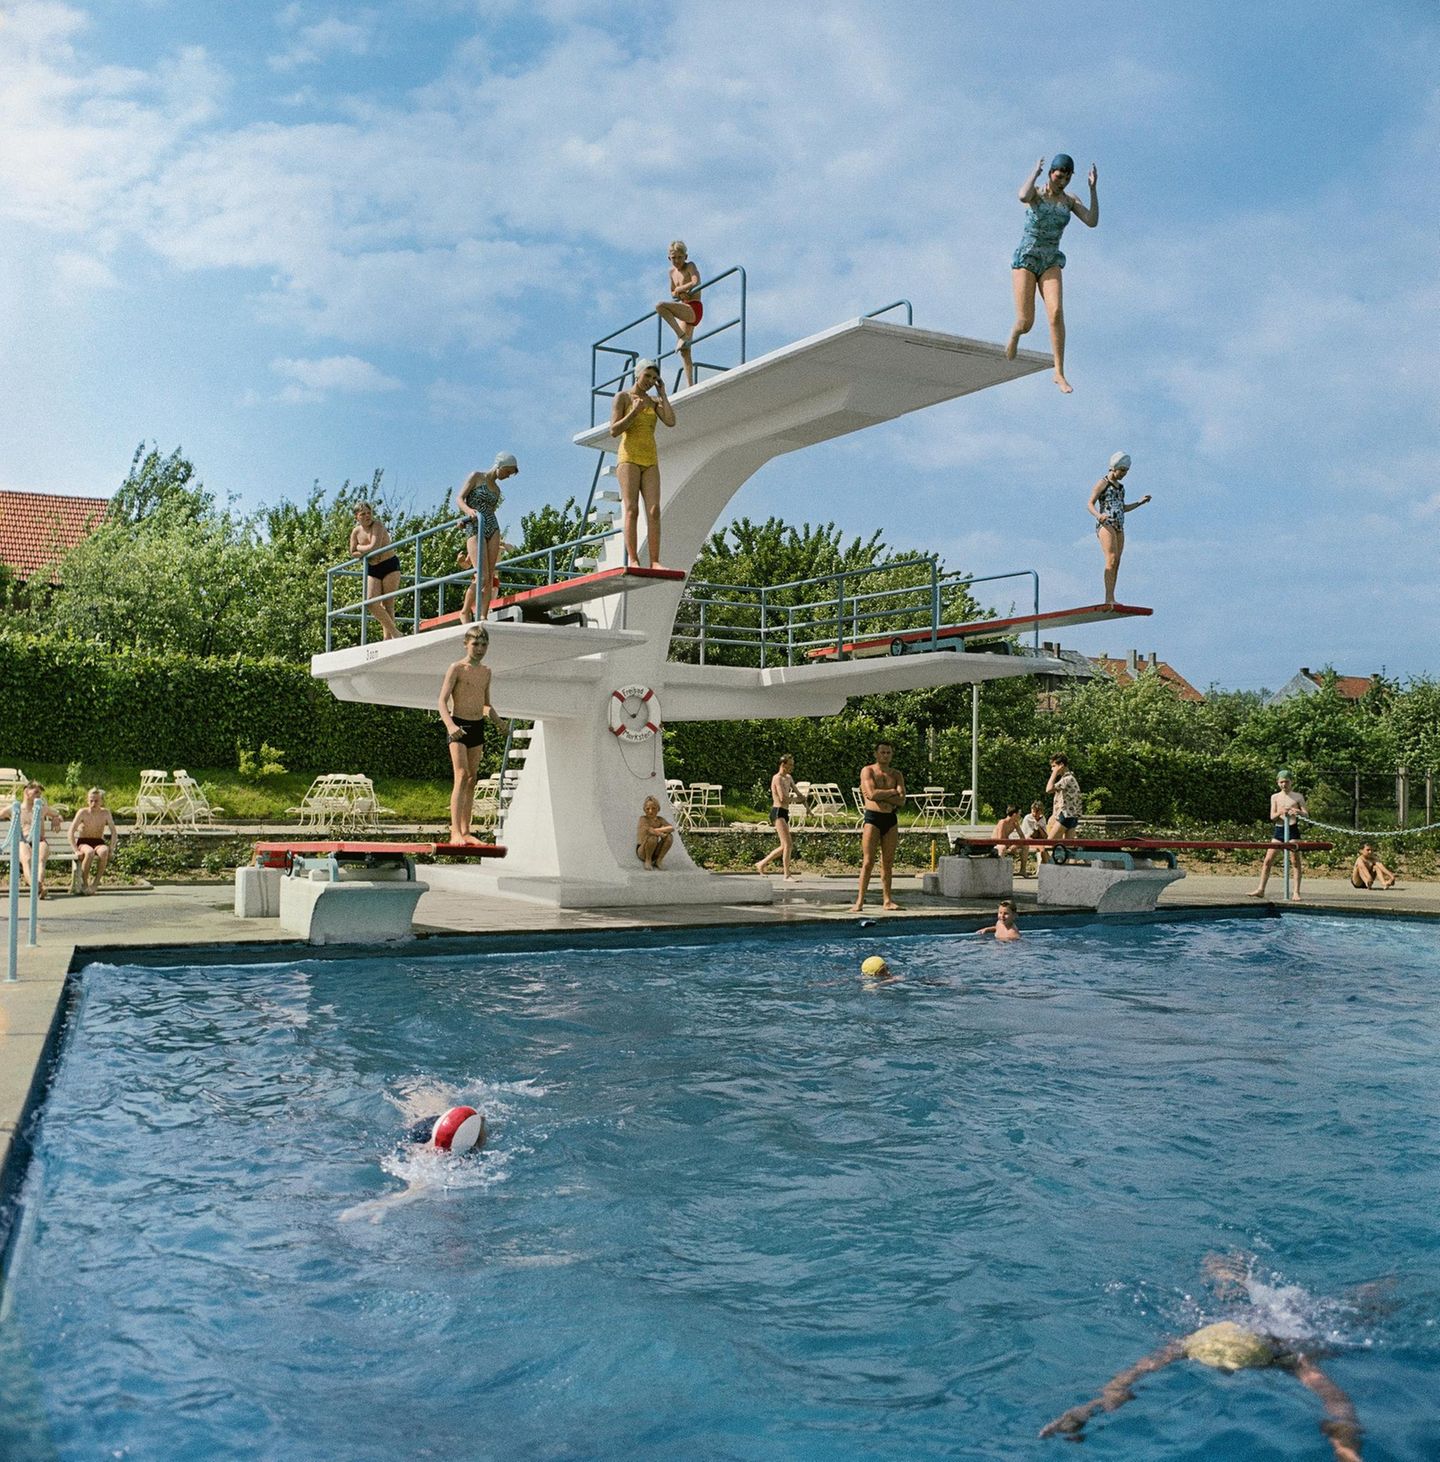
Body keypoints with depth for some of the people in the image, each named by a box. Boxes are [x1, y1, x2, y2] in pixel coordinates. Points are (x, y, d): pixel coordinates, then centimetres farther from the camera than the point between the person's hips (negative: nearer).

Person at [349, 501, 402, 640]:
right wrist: (367, 554, -9)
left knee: (387, 603, -6)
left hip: (390, 565, -5)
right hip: (372, 570, 5)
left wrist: (360, 548, -5)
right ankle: (395, 632, -4)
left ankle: (388, 636, -2)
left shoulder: (377, 525, -12)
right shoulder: (356, 532, 4)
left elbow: (374, 547, -23)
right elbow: (353, 554, 7)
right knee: (372, 602, -9)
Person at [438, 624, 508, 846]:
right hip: (458, 726, -6)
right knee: (461, 777, -16)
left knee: (472, 779, 7)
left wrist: (501, 724, 11)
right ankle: (455, 832, -20)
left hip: (478, 727, 6)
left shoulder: (486, 671, 14)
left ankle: (466, 831, 11)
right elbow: (442, 701, -12)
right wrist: (450, 725, -28)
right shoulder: (457, 669, -6)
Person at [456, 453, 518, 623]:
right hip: (474, 528, -6)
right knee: (482, 577, -15)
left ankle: (483, 617, -5)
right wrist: (469, 510, -26)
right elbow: (459, 499, -3)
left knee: (490, 577, -4)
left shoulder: (497, 489, 19)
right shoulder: (476, 477, 4)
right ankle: (465, 611, 3)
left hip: (493, 529, 6)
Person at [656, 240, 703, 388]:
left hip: (694, 308, -9)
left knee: (660, 306, -28)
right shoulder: (672, 271, 16)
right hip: (685, 311, 9)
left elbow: (696, 282, -23)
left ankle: (683, 336, -25)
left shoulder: (690, 266, -5)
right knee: (684, 351, 5)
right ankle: (690, 385, 6)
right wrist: (679, 293, 0)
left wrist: (679, 289, -11)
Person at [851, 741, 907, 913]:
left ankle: (887, 900, 12)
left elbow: (901, 800, -3)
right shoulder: (868, 771, -1)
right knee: (868, 862, -9)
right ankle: (860, 900, -7)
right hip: (873, 818, -4)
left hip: (891, 819, 4)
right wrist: (893, 792, -6)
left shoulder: (897, 775, 11)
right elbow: (872, 794, -18)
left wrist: (880, 795, -11)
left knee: (888, 863, 6)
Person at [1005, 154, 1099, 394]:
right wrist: (1035, 173, -15)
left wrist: (1093, 188, -10)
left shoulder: (1070, 200, 7)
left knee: (1056, 313, -21)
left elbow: (1092, 222, -7)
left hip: (1050, 263, 3)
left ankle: (1059, 374, -18)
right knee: (1026, 323, -10)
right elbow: (1023, 197, -32)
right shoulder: (1035, 193, -5)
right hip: (1025, 259, -3)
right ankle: (1015, 334, 31)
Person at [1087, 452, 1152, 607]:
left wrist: (1140, 502, 18)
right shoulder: (1102, 483, 0)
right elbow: (1090, 504, -6)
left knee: (1116, 564, 0)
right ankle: (1109, 598, -28)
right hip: (1105, 524, -8)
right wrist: (1098, 515, -26)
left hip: (1119, 527, 8)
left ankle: (1111, 599, -2)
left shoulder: (1120, 486, 22)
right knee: (1111, 559, -21)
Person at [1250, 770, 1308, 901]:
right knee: (1268, 860, -2)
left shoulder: (1298, 796, 6)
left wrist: (1298, 812, -23)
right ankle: (1261, 890, 2)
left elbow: (1306, 814, 0)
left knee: (1295, 861, -7)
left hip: (1292, 830, -2)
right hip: (1278, 831, 2)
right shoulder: (1275, 797, 10)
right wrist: (1280, 812, -20)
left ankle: (1296, 892, -5)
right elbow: (1272, 817, 2)